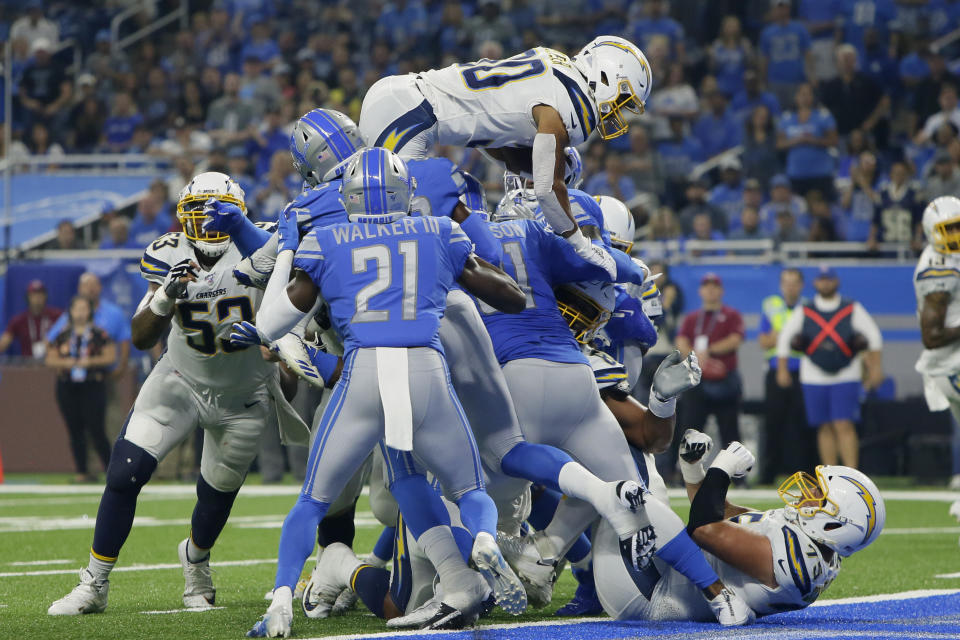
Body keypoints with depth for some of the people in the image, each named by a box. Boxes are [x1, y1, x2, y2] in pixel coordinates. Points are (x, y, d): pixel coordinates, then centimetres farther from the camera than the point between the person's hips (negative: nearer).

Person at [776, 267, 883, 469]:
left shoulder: (852, 310, 2)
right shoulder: (804, 312, 6)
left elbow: (873, 336, 3)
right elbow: (784, 338, 13)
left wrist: (875, 367, -2)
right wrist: (782, 369, 10)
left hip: (846, 377, -2)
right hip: (814, 377, 2)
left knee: (844, 426, -12)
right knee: (825, 428, 4)